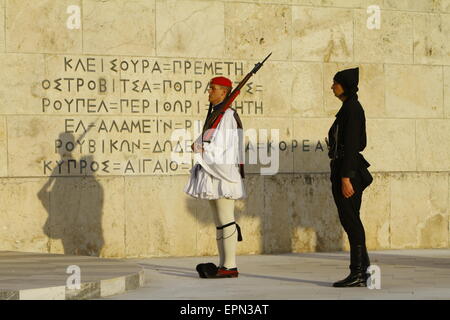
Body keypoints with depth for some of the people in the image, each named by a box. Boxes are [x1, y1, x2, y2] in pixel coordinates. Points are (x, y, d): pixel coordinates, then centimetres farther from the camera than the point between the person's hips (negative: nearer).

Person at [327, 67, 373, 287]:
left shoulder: (352, 108, -12)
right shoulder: (350, 107, 17)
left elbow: (351, 144, -18)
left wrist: (345, 177, -22)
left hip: (347, 169, -10)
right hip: (346, 170, 10)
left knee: (350, 220, -8)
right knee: (350, 220, 10)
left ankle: (358, 273, -6)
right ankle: (363, 271, 12)